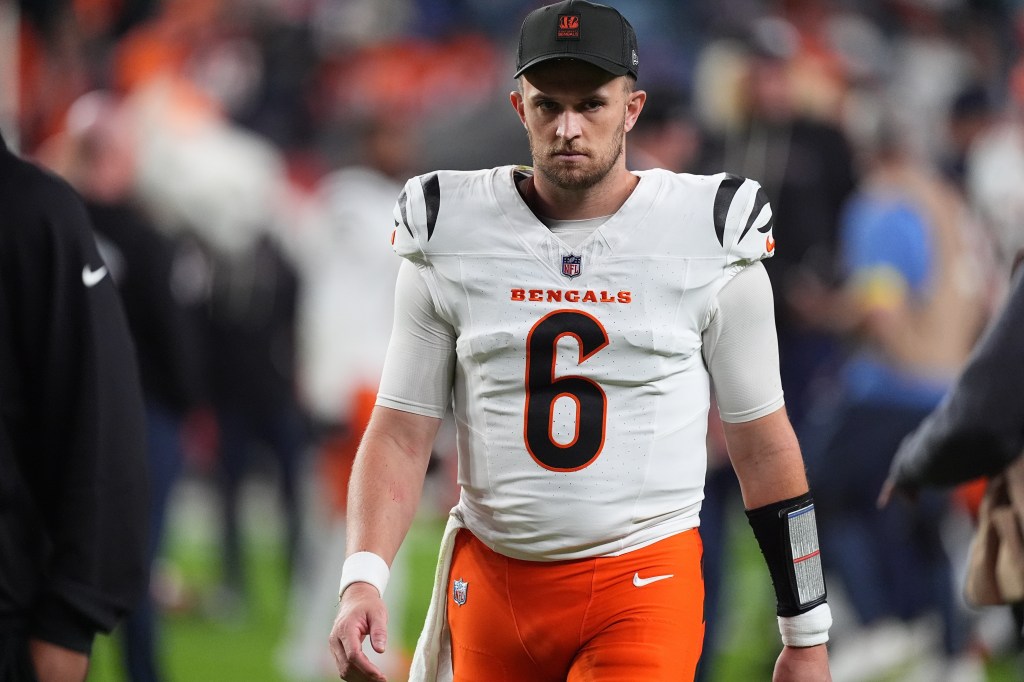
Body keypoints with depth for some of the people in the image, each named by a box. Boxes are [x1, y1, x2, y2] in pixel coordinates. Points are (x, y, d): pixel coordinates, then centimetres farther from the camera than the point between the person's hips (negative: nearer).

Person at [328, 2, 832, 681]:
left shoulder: (709, 238, -1)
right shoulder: (453, 238, 3)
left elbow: (763, 446, 5)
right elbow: (401, 434, 4)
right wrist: (362, 579, -13)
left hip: (643, 586, -2)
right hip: (491, 585, 3)